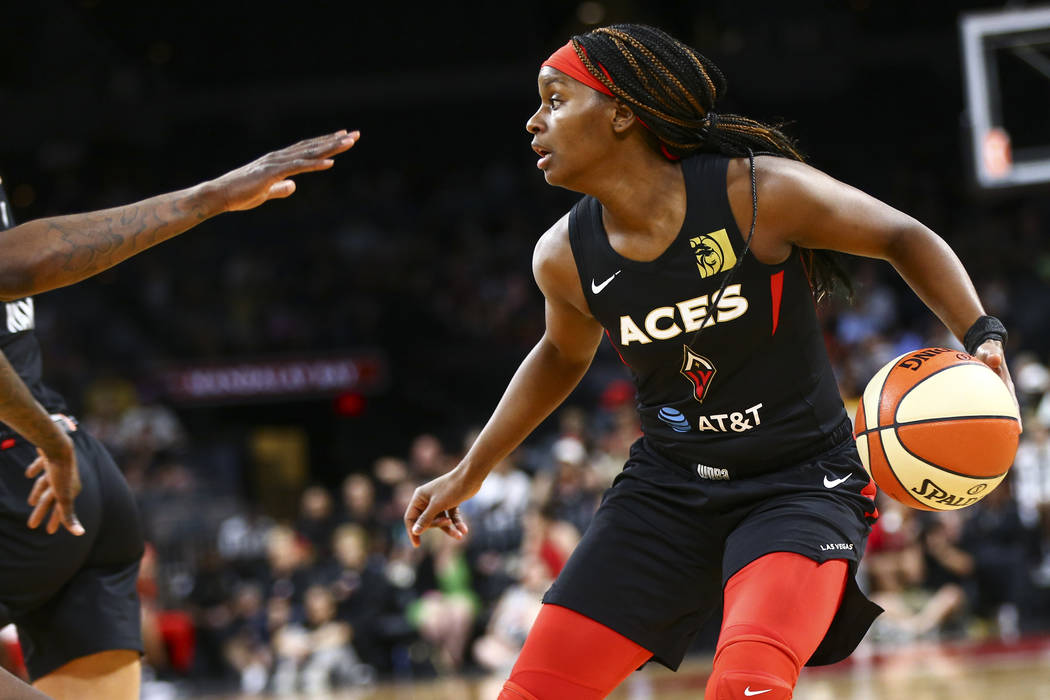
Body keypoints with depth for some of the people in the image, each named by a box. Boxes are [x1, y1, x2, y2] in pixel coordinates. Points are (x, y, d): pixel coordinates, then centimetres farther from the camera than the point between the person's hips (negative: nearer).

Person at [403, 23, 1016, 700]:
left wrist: (983, 337, -20)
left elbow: (904, 238, -5)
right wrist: (470, 473, 26)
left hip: (801, 485, -5)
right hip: (667, 488, 5)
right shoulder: (565, 257, -4)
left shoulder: (758, 193, -19)